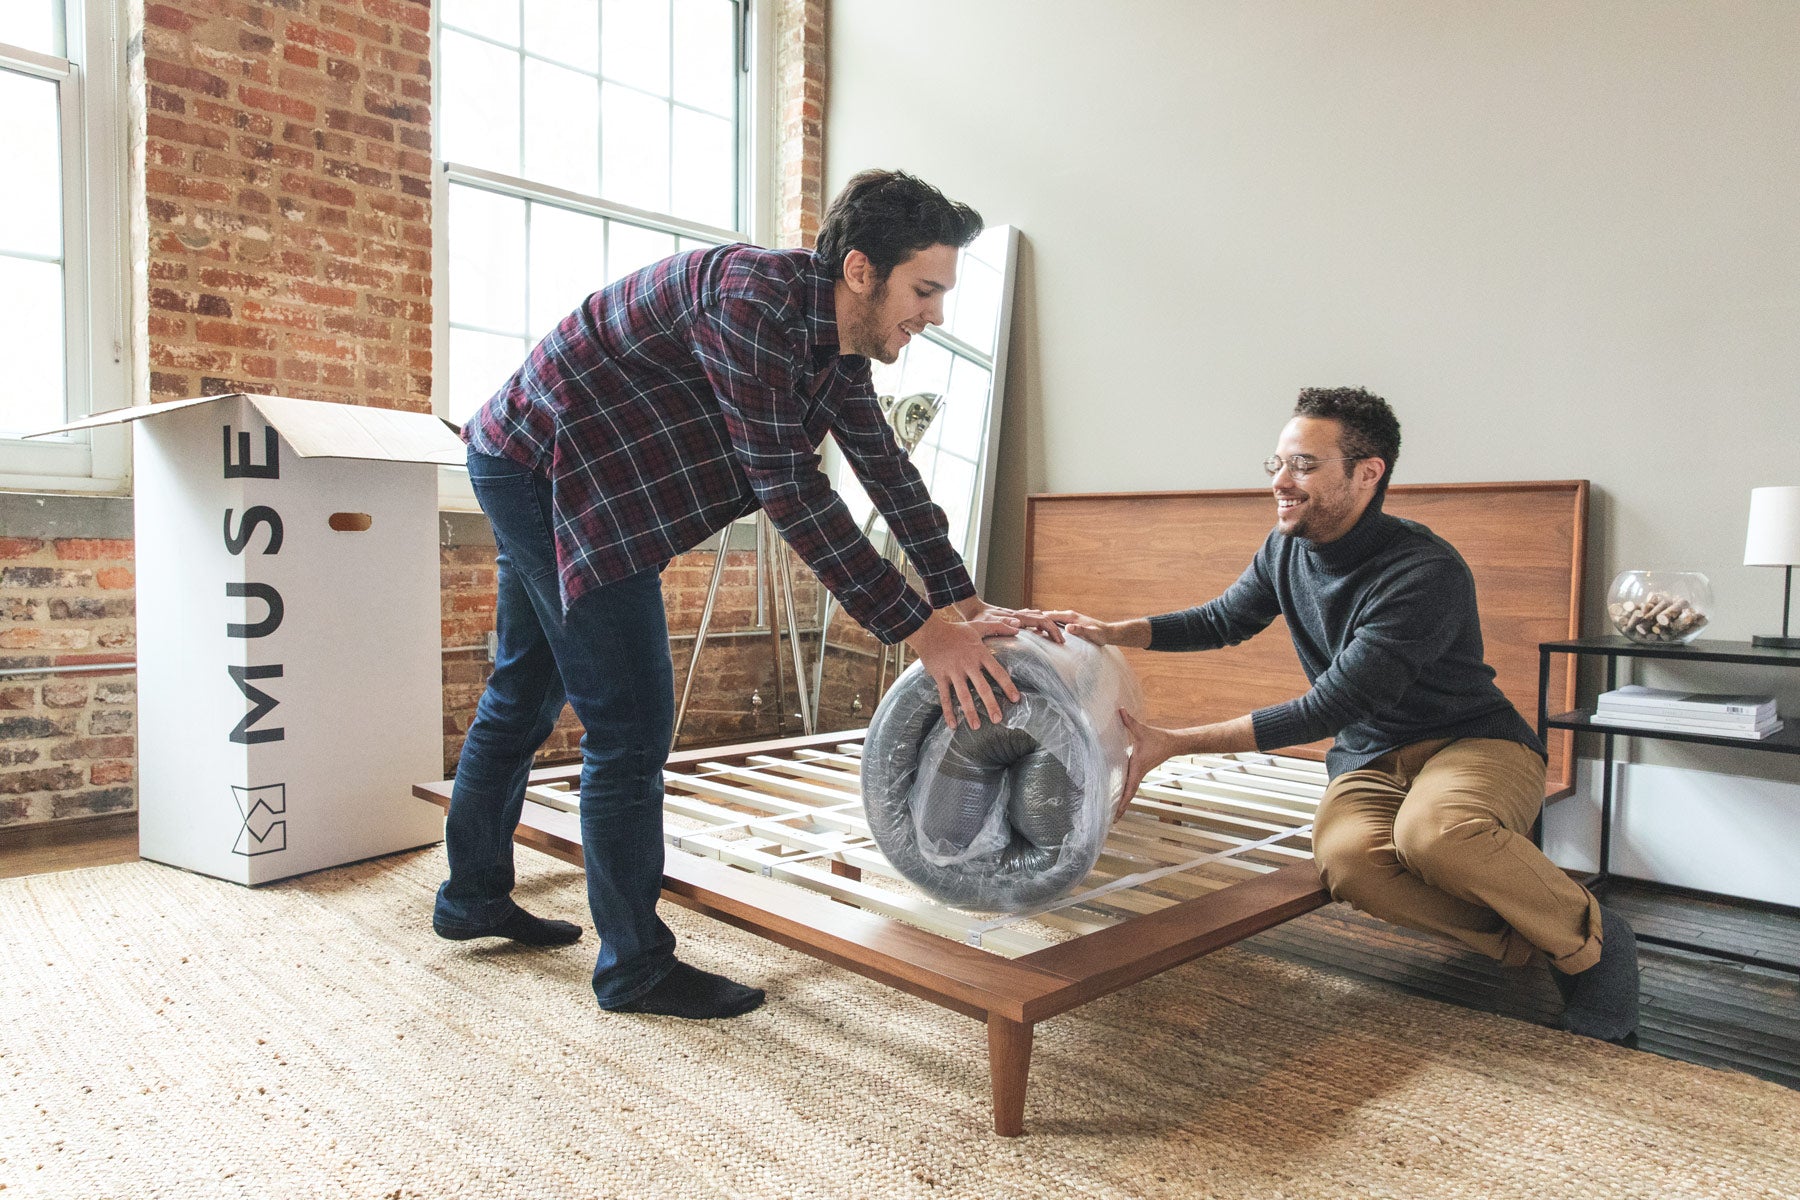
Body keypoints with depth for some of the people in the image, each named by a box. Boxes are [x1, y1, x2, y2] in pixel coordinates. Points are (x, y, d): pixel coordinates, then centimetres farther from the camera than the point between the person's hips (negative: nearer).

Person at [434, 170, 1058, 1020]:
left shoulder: (836, 340, 1)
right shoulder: (755, 295, -27)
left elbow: (887, 469, 5)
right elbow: (786, 485, -31)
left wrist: (965, 606, 0)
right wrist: (919, 629, -30)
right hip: (545, 464, -10)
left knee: (525, 693, 19)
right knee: (630, 723, -8)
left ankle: (473, 897, 38)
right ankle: (636, 966, 7)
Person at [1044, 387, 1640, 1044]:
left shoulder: (1426, 572, -24)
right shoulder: (1285, 550, 0)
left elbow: (1330, 706, -27)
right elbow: (1222, 621, 18)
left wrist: (1173, 743, -29)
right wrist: (1113, 632, 2)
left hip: (1474, 742, -4)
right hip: (1369, 760, 5)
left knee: (1435, 830, -40)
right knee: (1346, 857, -32)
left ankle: (1590, 937, -10)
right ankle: (1532, 942, -10)